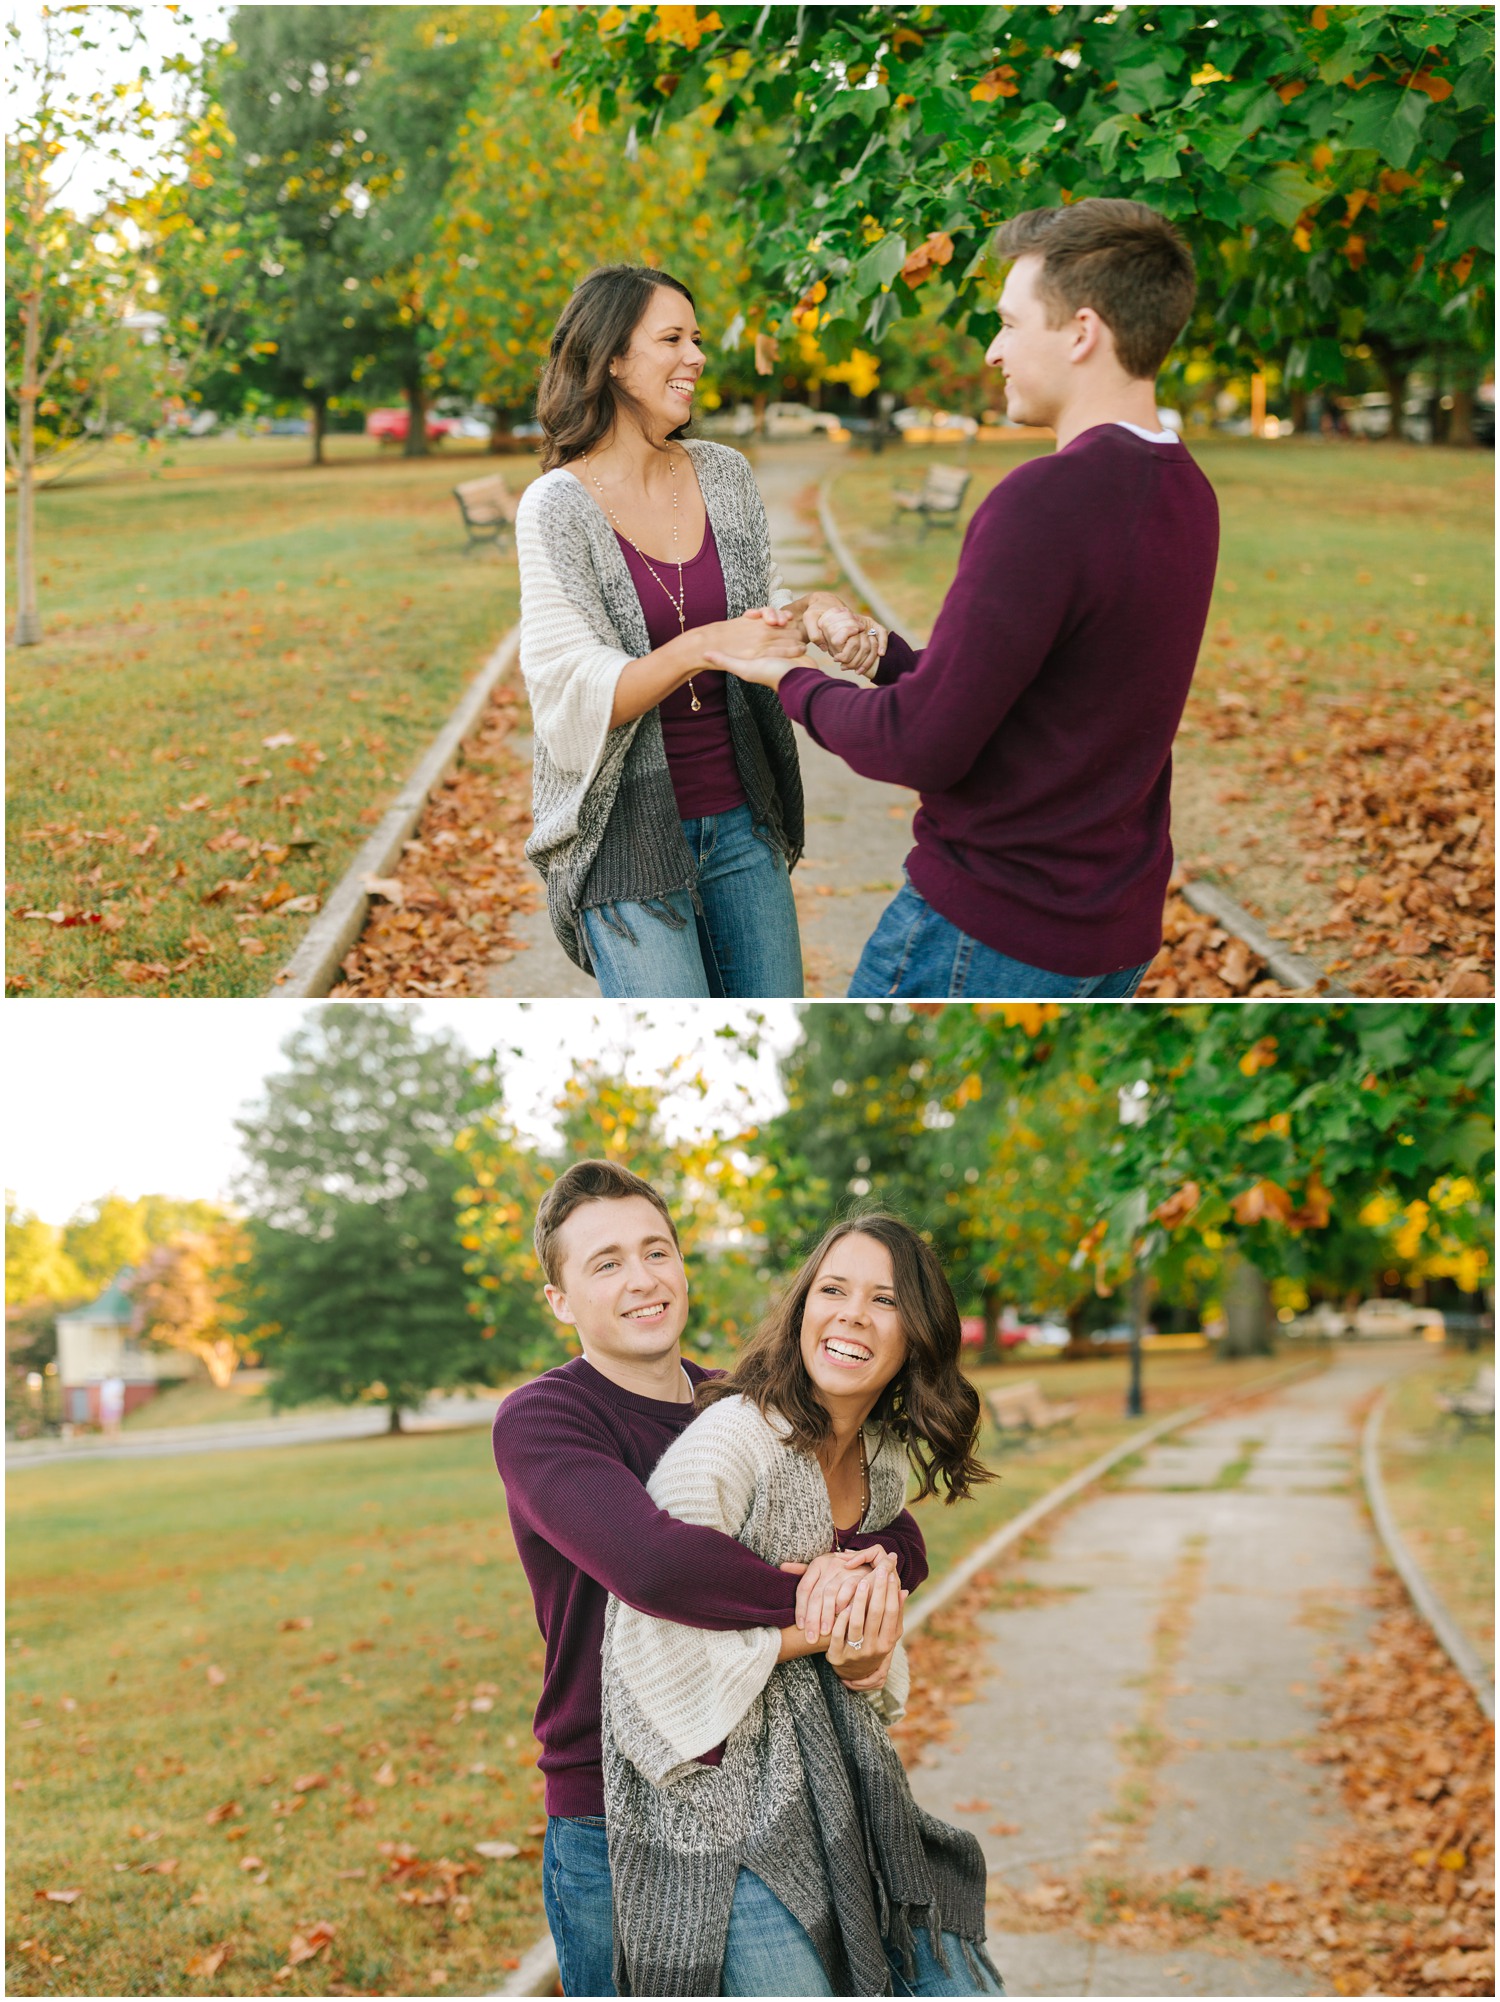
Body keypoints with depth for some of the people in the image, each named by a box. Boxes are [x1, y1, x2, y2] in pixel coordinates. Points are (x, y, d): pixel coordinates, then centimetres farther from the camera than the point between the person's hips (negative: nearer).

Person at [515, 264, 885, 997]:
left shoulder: (725, 475, 4)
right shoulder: (558, 508, -11)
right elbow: (571, 693, -16)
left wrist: (816, 610, -8)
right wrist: (701, 647, -31)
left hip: (741, 817, 5)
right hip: (628, 834, -5)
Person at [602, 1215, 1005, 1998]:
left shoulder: (888, 1462, 7)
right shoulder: (733, 1440, -18)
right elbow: (648, 1639, -23)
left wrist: (863, 1662, -6)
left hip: (843, 1782, 8)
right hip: (729, 1812, -8)